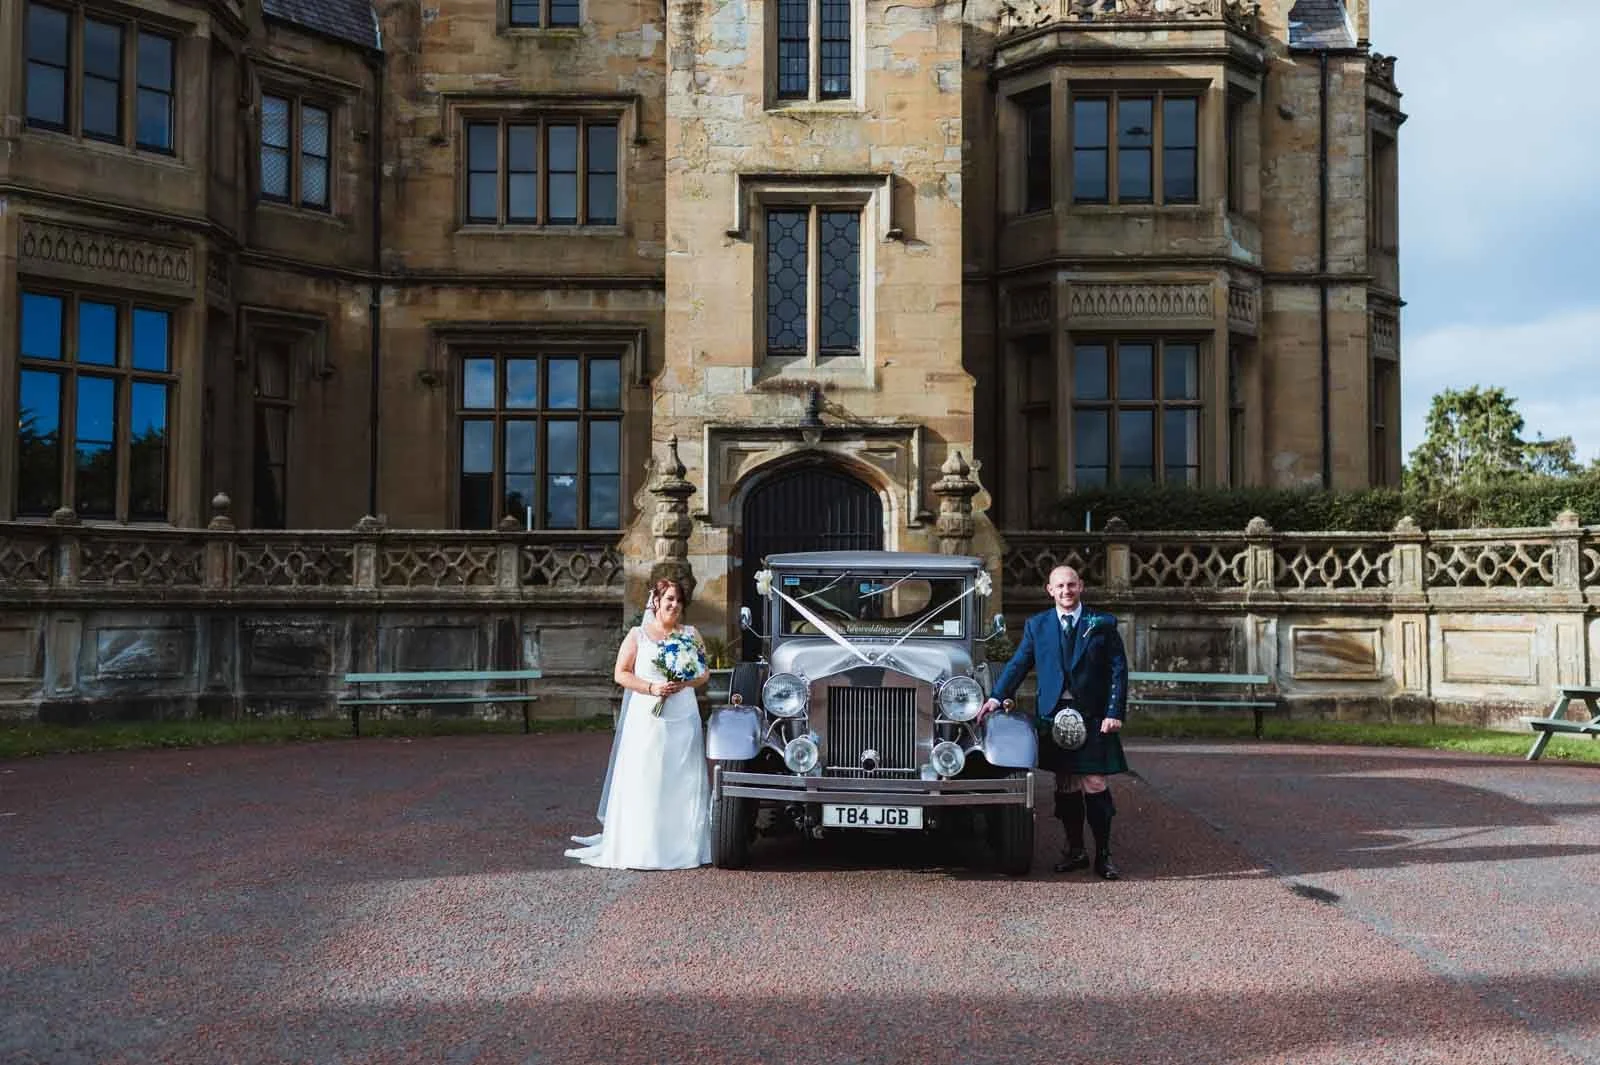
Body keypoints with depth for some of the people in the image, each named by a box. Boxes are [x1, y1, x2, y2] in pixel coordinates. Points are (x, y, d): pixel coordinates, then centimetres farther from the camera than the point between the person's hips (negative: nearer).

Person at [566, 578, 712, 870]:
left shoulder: (691, 634, 13)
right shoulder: (637, 634, 6)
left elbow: (704, 673, 12)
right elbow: (621, 674, 2)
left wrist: (684, 683, -8)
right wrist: (651, 688, -11)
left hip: (683, 719, 2)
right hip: (647, 719, -2)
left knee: (682, 783, 0)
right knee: (643, 782, -5)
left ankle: (682, 846, 5)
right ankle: (641, 848, -3)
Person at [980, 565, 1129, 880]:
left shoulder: (1102, 624, 4)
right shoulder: (1037, 626, 11)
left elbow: (1118, 671, 2)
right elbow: (1018, 664, 6)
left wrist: (1115, 713, -7)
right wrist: (997, 697, -7)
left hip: (1093, 717, -2)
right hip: (1054, 716, 2)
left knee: (1095, 785, -4)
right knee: (1065, 787, 7)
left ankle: (1103, 855, 5)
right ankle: (1075, 850, 19)